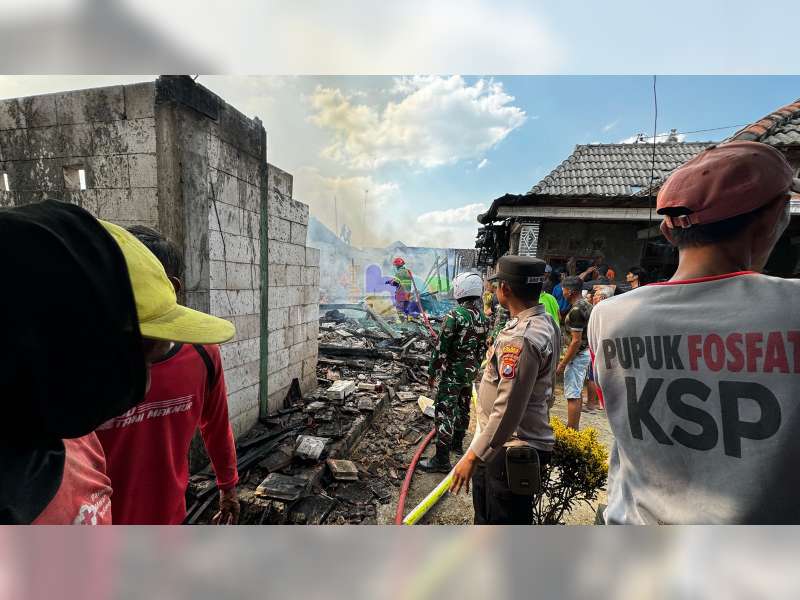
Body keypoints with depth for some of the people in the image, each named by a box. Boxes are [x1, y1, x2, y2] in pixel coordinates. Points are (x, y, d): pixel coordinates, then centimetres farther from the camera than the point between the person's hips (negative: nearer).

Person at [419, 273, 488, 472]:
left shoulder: (455, 315, -21)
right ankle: (457, 443, 41)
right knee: (463, 408, 22)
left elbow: (441, 347, -19)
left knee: (445, 413, -1)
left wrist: (432, 371, -9)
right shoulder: (483, 317, 3)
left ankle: (442, 459, 6)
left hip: (451, 373, -8)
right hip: (470, 371, 8)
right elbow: (482, 348, 10)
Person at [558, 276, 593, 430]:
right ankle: (574, 427, 30)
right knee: (577, 392, 19)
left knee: (572, 395, -4)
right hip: (585, 352, 10)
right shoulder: (587, 306, 8)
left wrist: (563, 363, -20)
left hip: (577, 356, -10)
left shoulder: (576, 310, -23)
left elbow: (576, 341, -25)